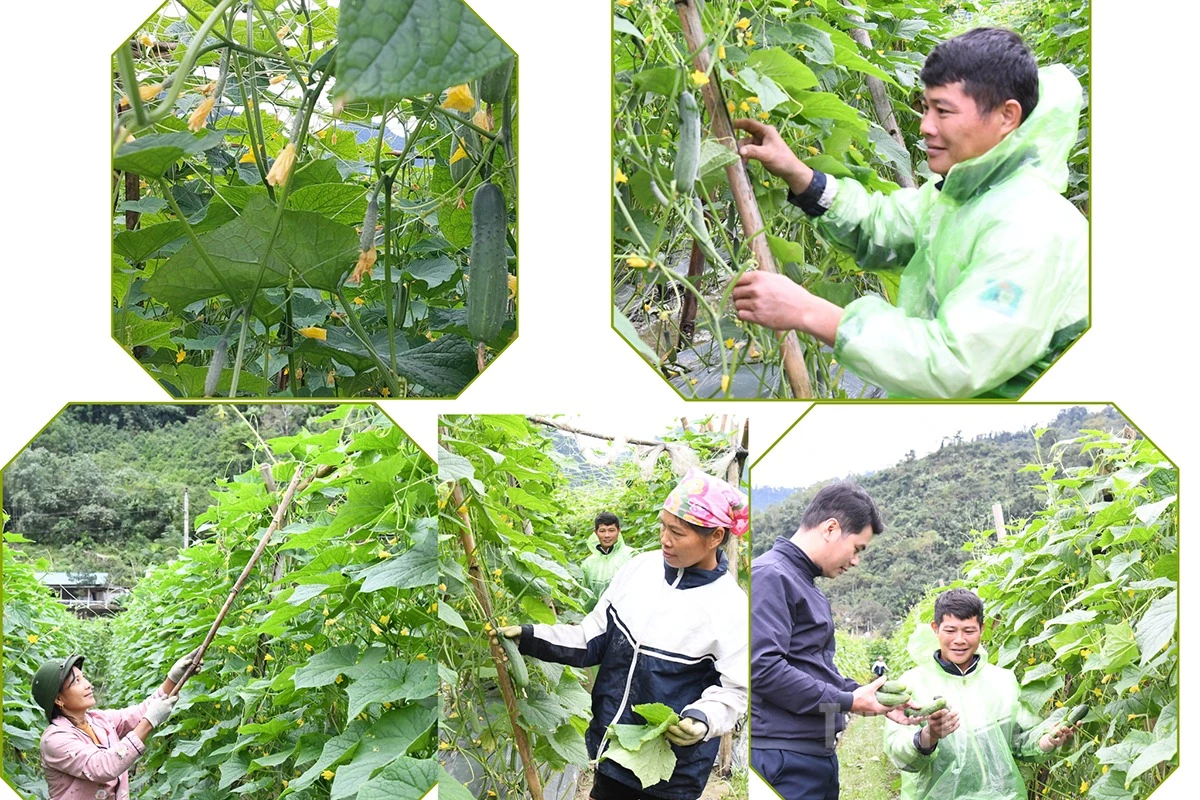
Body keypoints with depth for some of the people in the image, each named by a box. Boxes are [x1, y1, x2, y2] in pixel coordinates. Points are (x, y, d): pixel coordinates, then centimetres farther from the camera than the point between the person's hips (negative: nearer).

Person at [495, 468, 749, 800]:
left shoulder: (730, 607, -17)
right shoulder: (642, 567, -3)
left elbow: (735, 689, -12)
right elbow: (594, 639, 4)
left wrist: (704, 720, -31)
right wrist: (530, 638, -8)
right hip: (611, 742, 5)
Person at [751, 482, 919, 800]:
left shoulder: (807, 584, 20)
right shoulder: (770, 576, -12)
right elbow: (764, 668, -22)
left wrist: (872, 698, 11)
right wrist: (848, 701, -14)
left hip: (819, 755, 10)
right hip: (783, 758, -10)